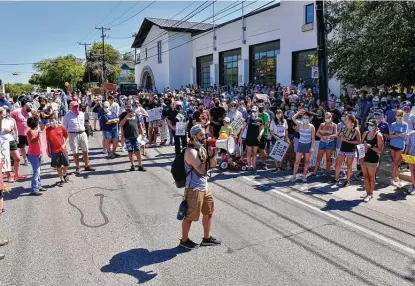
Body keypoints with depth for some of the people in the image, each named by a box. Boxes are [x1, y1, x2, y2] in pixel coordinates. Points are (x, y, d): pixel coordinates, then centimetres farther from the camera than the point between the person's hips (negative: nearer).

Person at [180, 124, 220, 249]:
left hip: (204, 187, 9)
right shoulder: (191, 151, -20)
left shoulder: (202, 148, 7)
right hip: (194, 189, -9)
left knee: (209, 212, 19)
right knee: (190, 216, 5)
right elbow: (201, 170, -25)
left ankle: (207, 238, 34)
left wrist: (213, 155, -8)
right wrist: (209, 156, -19)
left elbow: (212, 165, 11)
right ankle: (184, 240, 24)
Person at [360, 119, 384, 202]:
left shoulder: (379, 135, -10)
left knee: (371, 177, 6)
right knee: (365, 176, 10)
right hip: (364, 158, 5)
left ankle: (370, 194, 19)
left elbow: (380, 150, -11)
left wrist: (371, 146, -25)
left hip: (373, 160, -5)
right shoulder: (365, 133, 6)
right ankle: (367, 193, 22)